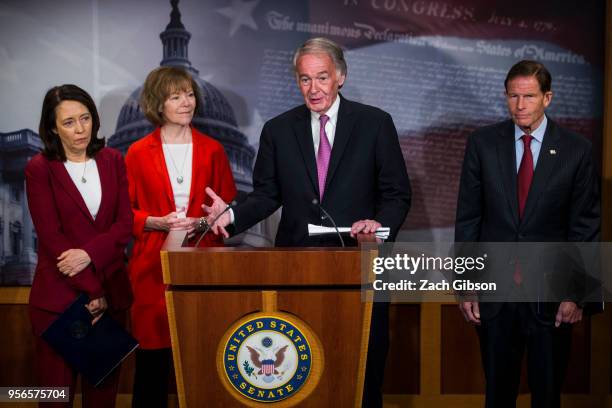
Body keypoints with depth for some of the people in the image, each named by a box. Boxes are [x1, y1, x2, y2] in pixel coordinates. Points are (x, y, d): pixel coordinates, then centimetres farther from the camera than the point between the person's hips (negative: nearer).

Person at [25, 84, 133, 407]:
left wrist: (89, 254, -15)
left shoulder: (112, 161, 8)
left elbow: (125, 223, 2)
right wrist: (90, 289, -12)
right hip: (58, 294, -3)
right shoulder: (39, 169, -3)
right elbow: (50, 236, -8)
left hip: (111, 290, 3)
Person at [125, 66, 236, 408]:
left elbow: (230, 206, 9)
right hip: (154, 263, -1)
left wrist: (202, 221, -10)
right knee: (153, 352, 2)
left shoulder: (212, 150, 9)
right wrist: (157, 222, -13)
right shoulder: (139, 153, 4)